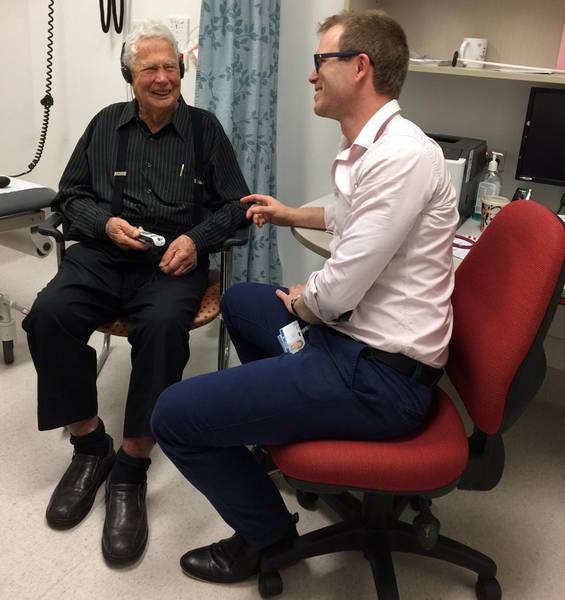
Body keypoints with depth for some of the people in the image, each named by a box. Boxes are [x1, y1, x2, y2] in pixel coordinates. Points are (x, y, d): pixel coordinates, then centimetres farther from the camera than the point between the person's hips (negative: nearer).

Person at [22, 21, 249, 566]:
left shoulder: (204, 127, 11)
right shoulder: (106, 124, 16)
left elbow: (235, 204, 8)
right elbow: (69, 197, 15)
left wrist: (196, 238, -11)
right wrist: (106, 223, -6)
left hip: (173, 260, -2)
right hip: (103, 253, 3)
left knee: (163, 325, -36)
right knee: (48, 314, -27)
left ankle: (131, 469, -22)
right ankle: (89, 443, -8)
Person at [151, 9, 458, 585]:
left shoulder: (401, 155, -23)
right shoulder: (369, 148, 9)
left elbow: (337, 292, -24)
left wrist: (299, 301, -3)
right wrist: (290, 215, 38)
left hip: (378, 376, -10)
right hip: (353, 335, 10)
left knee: (173, 415, -13)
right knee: (240, 300, 30)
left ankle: (269, 537, 11)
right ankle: (279, 420, 42)